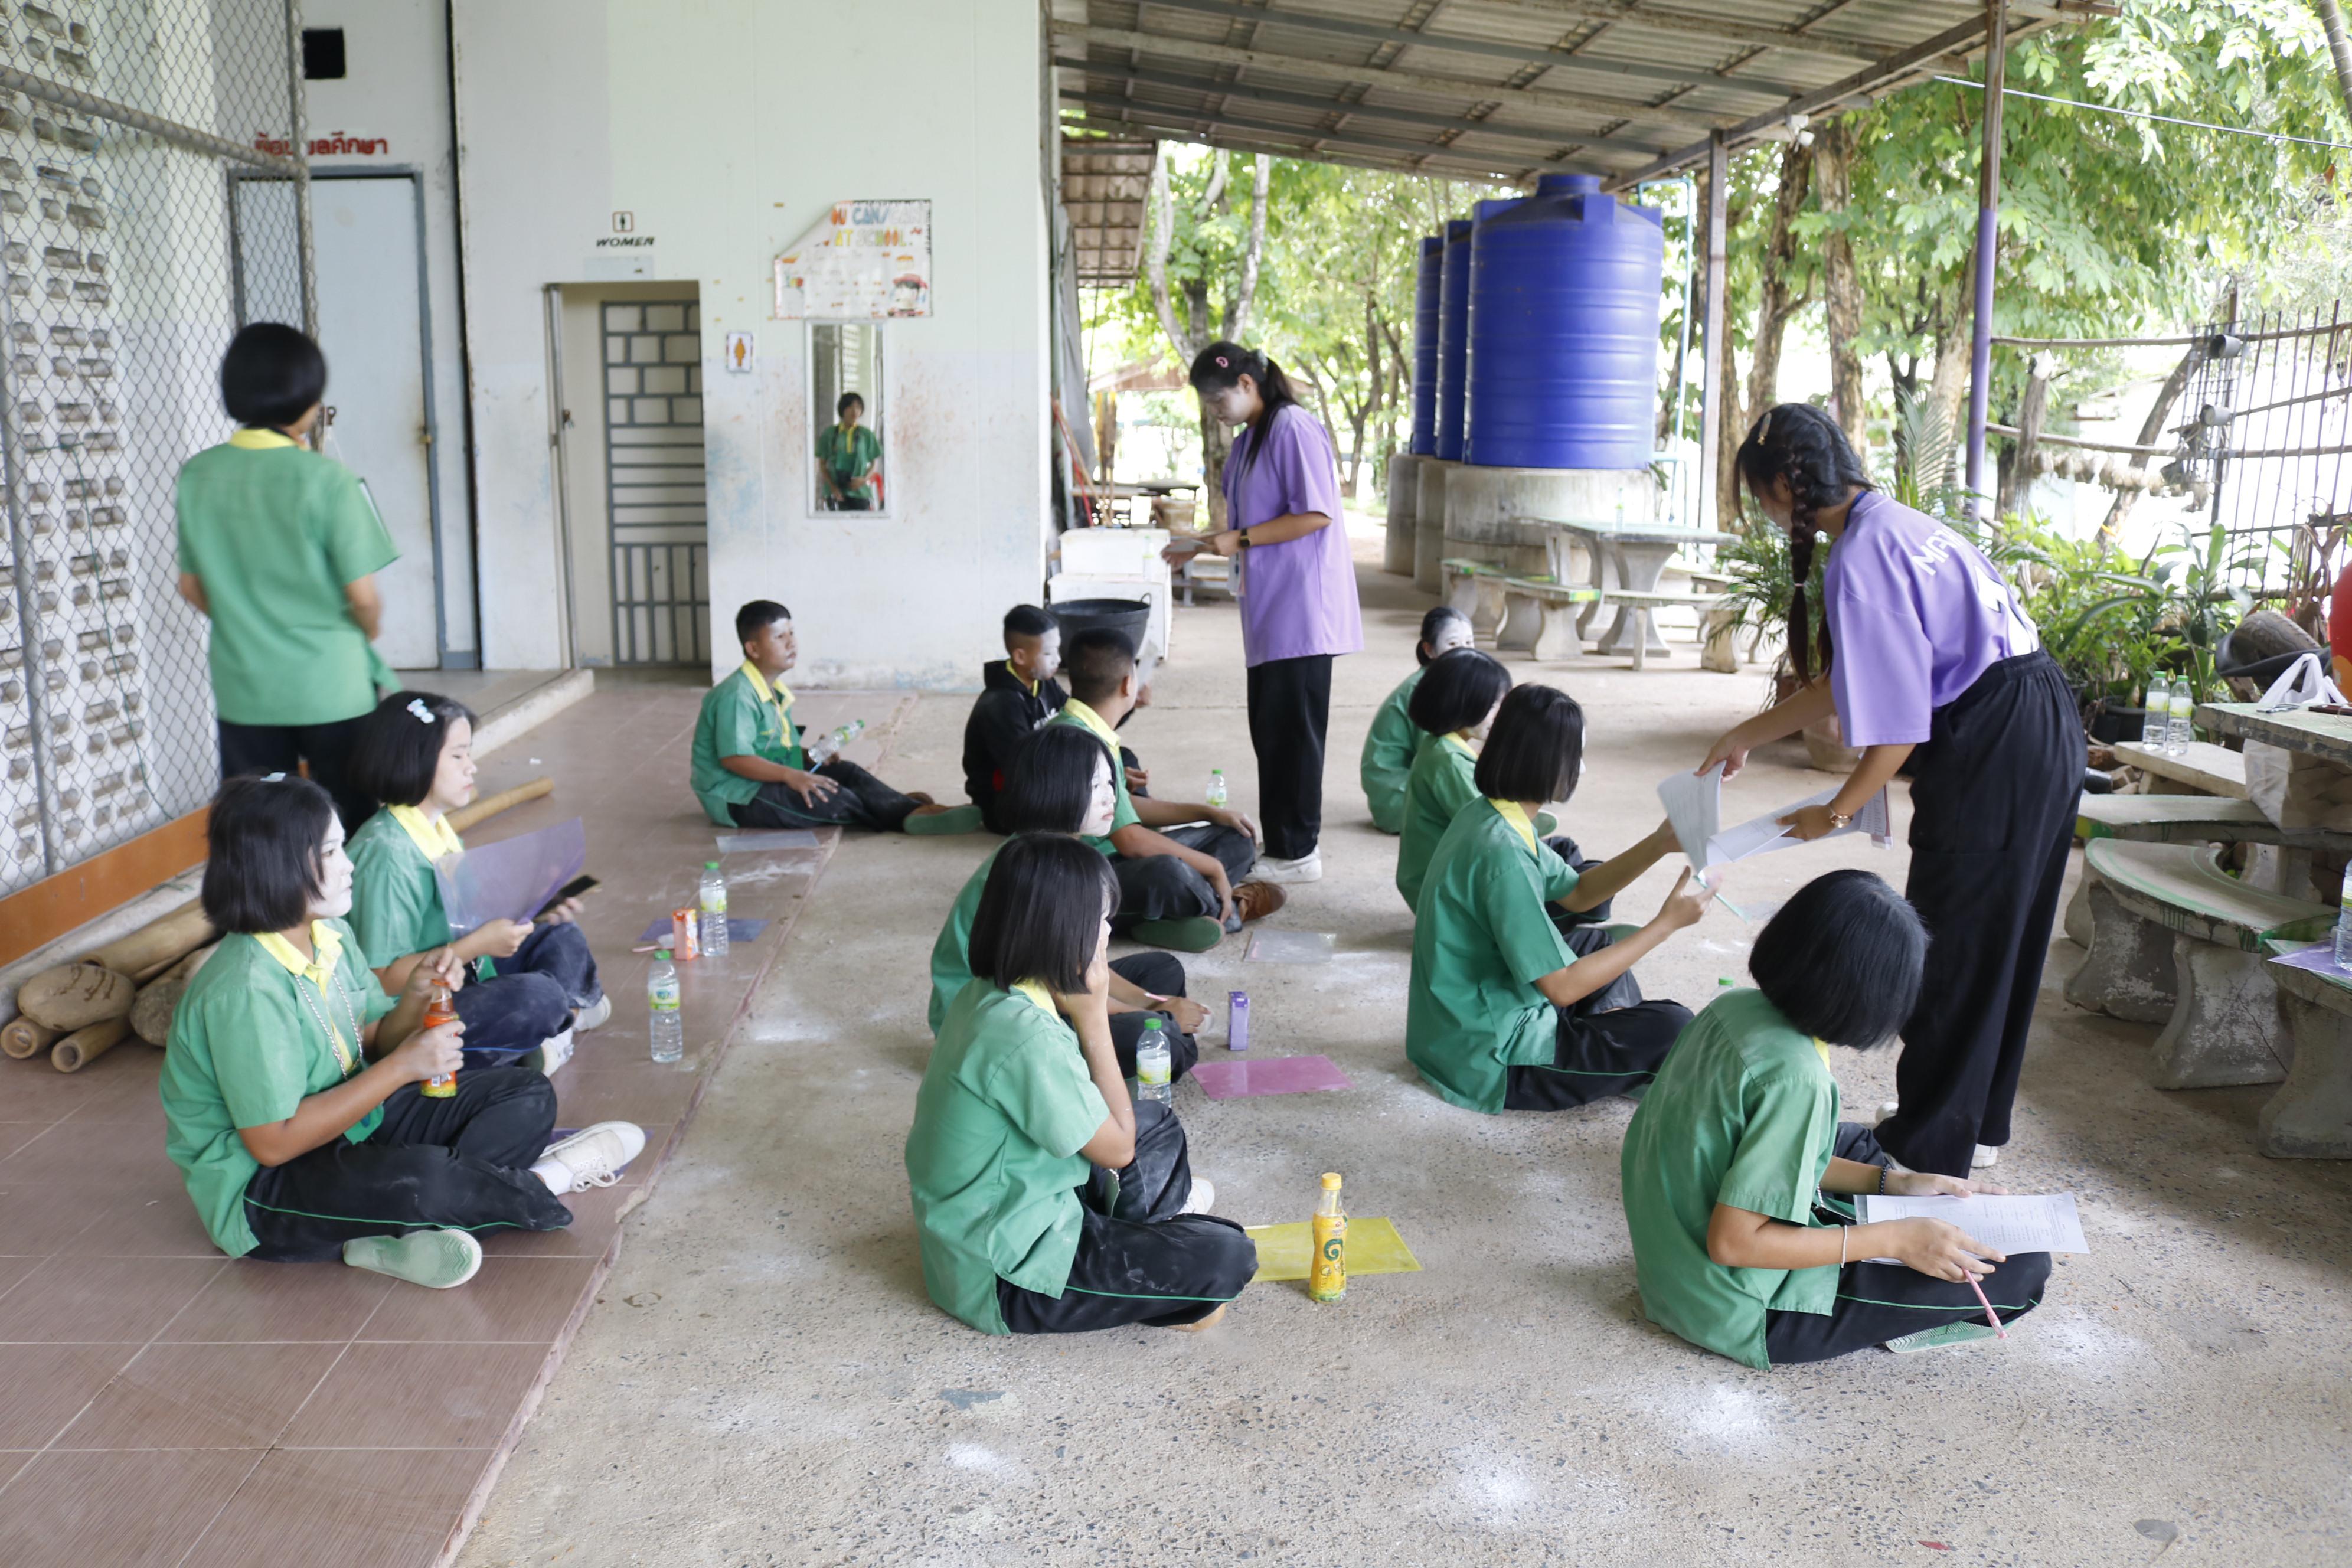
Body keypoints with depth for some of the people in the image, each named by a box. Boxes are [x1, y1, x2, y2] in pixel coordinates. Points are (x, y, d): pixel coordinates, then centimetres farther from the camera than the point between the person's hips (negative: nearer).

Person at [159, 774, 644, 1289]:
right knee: (422, 1179, -38)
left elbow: (374, 1045, 8)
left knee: (527, 1097, 0)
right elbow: (274, 1144, -26)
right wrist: (404, 1066, -24)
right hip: (262, 1190, -9)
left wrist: (416, 994, -13)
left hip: (349, 1126, 9)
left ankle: (399, 1235, -20)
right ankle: (542, 1183, -6)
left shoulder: (331, 936, 0)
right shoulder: (245, 991, -26)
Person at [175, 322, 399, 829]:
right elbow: (363, 597, -13)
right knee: (354, 832, 8)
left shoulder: (196, 477, 0)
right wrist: (368, 635, 9)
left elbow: (192, 587, 9)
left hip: (244, 691, 4)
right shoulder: (325, 479, -14)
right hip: (331, 688, -4)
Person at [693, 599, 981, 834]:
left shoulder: (775, 692, 13)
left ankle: (912, 810, -24)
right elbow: (733, 758, -27)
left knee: (845, 771, -8)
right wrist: (790, 775, -34)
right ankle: (905, 817, -19)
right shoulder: (737, 695, -18)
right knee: (828, 797, -25)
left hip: (770, 782, 9)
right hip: (734, 798, -9)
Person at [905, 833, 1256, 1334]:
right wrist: (1093, 1018, -16)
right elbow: (1118, 1147, -16)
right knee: (1226, 1257, -16)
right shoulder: (1026, 1038, -31)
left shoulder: (985, 996, -1)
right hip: (1005, 1278, -9)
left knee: (1157, 1123, 21)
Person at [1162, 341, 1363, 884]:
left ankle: (1297, 853, 3)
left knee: (1292, 728, -5)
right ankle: (1280, 843, 19)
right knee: (1270, 728, 11)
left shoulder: (1294, 428, -12)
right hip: (1270, 611, 10)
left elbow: (1318, 514, -19)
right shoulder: (1247, 440, 17)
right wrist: (1201, 546, 13)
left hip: (1301, 608, -10)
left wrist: (1241, 540, -16)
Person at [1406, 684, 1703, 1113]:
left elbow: (1578, 894, 17)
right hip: (1491, 1061, -10)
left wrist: (1658, 845, 6)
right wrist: (1667, 922, -17)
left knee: (1610, 942, 26)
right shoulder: (1501, 853, -27)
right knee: (1673, 1028, -14)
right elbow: (1563, 988, -24)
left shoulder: (1487, 816, 2)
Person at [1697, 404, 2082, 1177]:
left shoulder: (1860, 558, -18)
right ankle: (1976, 1127, 35)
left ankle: (1928, 1151, 16)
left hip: (1992, 750, -10)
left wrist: (1836, 812, -4)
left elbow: (1898, 723, -18)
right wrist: (1746, 736, 24)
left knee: (1950, 948, 3)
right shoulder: (1893, 522, 13)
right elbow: (1848, 680, 20)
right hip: (2043, 730, 10)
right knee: (1996, 943, 20)